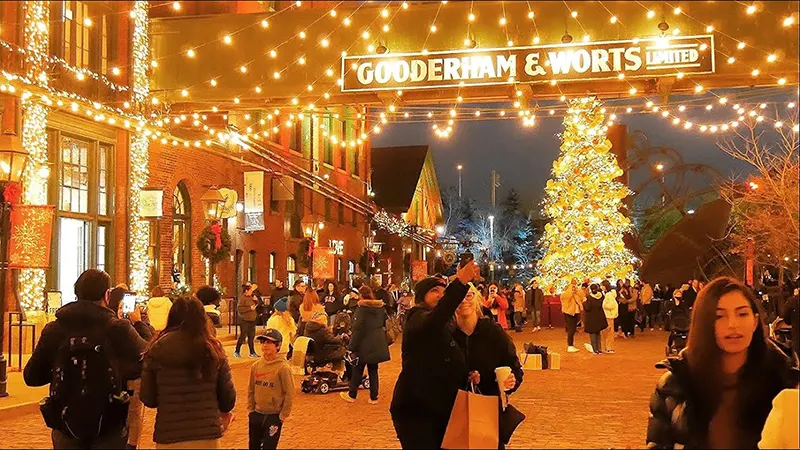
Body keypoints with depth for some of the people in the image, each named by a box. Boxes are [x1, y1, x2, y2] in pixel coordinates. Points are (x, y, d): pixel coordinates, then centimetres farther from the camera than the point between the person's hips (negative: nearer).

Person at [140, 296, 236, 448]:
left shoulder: (157, 349, -5)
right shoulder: (213, 348, -2)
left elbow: (147, 398, 0)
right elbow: (228, 394, 2)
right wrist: (224, 410, 25)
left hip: (169, 436, -1)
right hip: (207, 434, 1)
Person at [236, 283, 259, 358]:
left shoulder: (251, 297, 11)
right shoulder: (242, 298, -12)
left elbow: (256, 306, 22)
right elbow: (239, 308, -21)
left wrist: (255, 300, 1)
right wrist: (249, 308, -21)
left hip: (252, 320, 7)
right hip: (244, 320, -7)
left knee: (251, 337, 9)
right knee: (243, 336, -4)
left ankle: (252, 353, 16)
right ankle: (237, 352, 8)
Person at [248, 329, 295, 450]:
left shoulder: (283, 367, -13)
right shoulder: (256, 366, 2)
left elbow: (290, 393, -11)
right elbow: (251, 390, 11)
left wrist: (283, 415, -10)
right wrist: (250, 409, 7)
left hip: (274, 416, -5)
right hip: (256, 415, 5)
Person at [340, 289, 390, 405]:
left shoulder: (361, 309, -13)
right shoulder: (381, 308, 4)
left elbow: (357, 329, -15)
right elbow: (385, 325, 10)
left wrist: (352, 346, -10)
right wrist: (384, 341, 17)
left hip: (365, 344, -5)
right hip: (377, 344, 5)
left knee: (358, 370, 9)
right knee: (373, 370, 12)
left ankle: (352, 395, 19)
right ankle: (373, 397, 12)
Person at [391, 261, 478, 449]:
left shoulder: (448, 326, 17)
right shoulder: (417, 318, -10)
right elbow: (434, 319, -36)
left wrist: (469, 376, 0)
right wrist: (460, 282, -44)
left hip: (441, 409, 9)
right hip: (415, 409, -9)